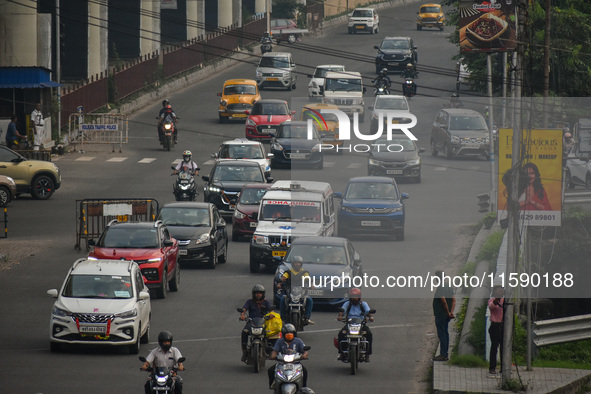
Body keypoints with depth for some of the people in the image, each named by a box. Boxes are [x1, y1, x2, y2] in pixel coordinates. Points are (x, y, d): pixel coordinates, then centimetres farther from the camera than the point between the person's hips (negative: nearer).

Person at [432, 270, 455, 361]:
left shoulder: (440, 288, -17)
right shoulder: (449, 287, 13)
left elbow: (444, 301, -23)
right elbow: (453, 300, 11)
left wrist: (448, 312, -12)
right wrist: (451, 312, 3)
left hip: (440, 315, -10)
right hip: (446, 316, 10)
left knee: (442, 334, -8)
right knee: (445, 333, 14)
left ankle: (443, 355, -9)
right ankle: (445, 354, 18)